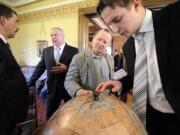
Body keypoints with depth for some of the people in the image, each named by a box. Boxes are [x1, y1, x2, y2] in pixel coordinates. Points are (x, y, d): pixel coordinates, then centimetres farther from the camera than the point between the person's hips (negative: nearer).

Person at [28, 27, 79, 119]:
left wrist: (66, 68, -21)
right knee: (50, 115, 12)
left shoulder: (73, 50, -4)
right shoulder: (46, 51, 7)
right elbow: (39, 68, 10)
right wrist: (30, 83, 9)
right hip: (53, 89, 3)